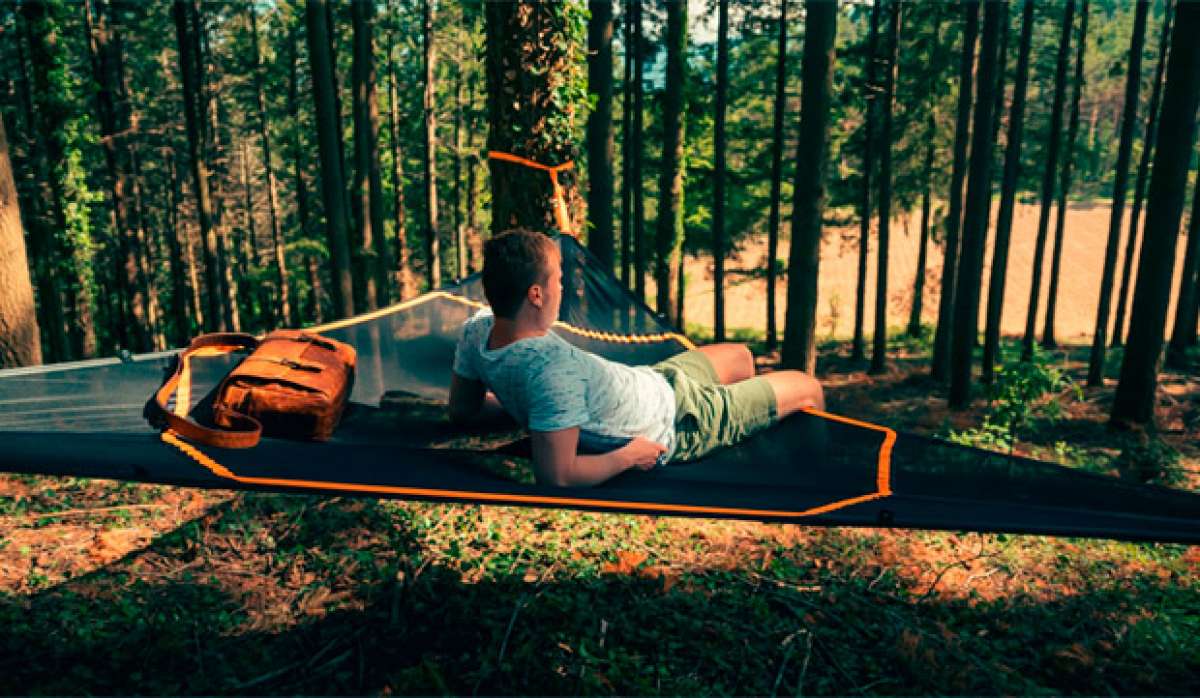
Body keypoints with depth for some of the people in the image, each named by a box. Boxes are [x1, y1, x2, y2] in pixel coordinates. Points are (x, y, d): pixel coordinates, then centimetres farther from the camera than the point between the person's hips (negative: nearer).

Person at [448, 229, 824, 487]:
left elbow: (462, 410, -2)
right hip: (676, 424, -8)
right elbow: (557, 476, -41)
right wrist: (628, 457, -25)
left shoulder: (477, 328, -17)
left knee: (740, 356, 29)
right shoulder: (555, 367, -41)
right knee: (808, 388, 11)